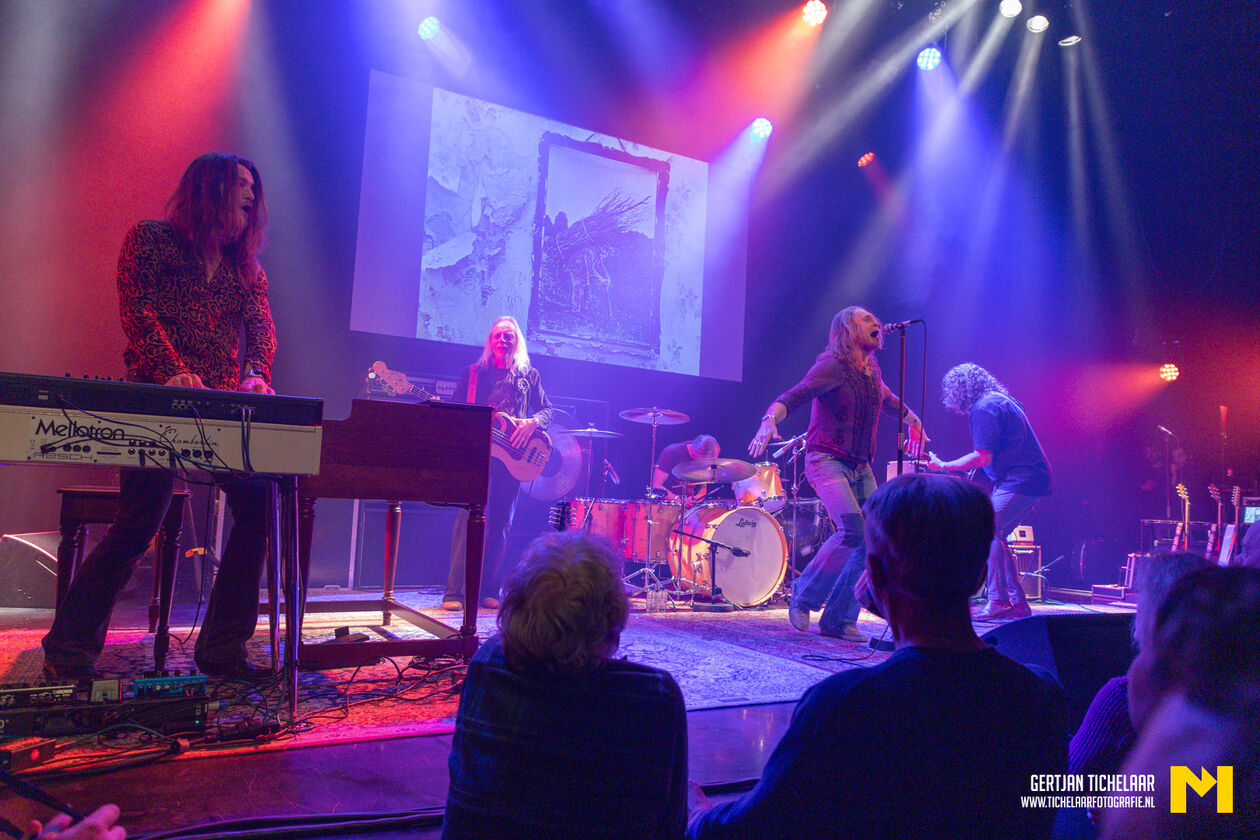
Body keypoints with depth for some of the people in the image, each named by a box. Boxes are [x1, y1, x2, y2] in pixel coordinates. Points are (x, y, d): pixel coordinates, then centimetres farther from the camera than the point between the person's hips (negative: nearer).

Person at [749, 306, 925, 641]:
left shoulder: (872, 368, 13)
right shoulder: (832, 365, -11)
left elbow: (886, 398, 36)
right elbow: (793, 397, -25)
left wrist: (912, 419, 51)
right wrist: (770, 420, -45)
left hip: (861, 467, 8)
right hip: (826, 460, -8)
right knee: (853, 530, -24)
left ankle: (839, 620, 8)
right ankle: (803, 596, -2)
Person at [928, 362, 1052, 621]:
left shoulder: (984, 409, -13)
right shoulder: (999, 400, 19)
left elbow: (983, 457, -19)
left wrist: (943, 467, -9)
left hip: (1021, 482, -10)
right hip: (1033, 481, 10)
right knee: (993, 536, 11)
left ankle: (997, 602, -12)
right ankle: (1017, 604, 15)